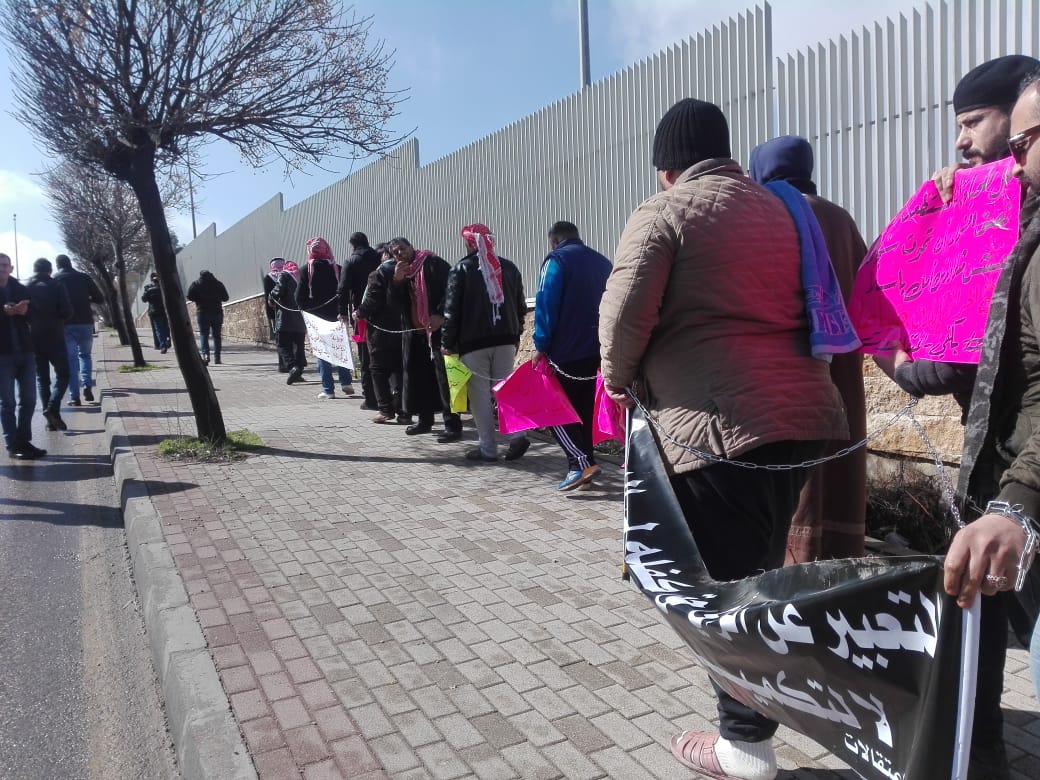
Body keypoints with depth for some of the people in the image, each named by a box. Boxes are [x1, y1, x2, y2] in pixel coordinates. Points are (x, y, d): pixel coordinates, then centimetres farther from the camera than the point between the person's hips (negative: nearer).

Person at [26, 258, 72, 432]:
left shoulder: (25, 289, 4)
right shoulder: (57, 287, -6)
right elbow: (67, 312, -11)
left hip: (33, 339, 3)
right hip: (54, 337, -3)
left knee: (42, 378, 9)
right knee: (62, 375, 6)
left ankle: (51, 420, 6)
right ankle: (52, 408, -16)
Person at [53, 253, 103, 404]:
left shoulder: (54, 280, 3)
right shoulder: (84, 277, 5)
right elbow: (100, 299, 6)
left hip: (65, 324, -1)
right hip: (85, 323, 1)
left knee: (70, 359, 4)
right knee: (85, 354, 18)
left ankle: (74, 395, -2)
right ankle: (87, 385, -2)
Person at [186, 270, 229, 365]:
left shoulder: (195, 284, 2)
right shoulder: (218, 283, 7)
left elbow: (189, 297, -6)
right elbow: (225, 297, 6)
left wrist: (199, 299, 11)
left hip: (202, 312, -2)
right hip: (217, 312, 2)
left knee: (203, 334, 0)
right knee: (216, 335, 8)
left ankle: (205, 354, -19)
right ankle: (217, 357, 6)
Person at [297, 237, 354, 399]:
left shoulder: (306, 270, -7)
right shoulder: (337, 269, -3)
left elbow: (300, 297, -7)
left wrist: (305, 309, 9)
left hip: (316, 317, -1)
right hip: (335, 315, 1)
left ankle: (328, 390, 2)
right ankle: (346, 383, 10)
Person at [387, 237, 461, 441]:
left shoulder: (433, 264, -4)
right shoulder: (399, 273, 17)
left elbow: (450, 290, -12)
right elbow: (394, 302, 9)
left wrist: (440, 315, -23)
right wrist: (397, 280, -6)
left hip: (437, 330, -7)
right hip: (415, 333, 7)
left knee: (444, 378, -8)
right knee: (419, 377, 11)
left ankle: (452, 425, -6)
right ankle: (425, 420, 24)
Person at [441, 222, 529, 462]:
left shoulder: (462, 269, -4)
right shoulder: (510, 268, 10)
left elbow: (452, 309, -6)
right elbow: (521, 307, 14)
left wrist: (447, 343, 0)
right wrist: (515, 336, 22)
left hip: (473, 343, -4)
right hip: (505, 341, 5)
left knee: (480, 395, 2)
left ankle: (487, 448, 4)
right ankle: (517, 435, -3)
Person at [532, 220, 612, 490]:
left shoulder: (556, 260, -5)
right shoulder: (602, 262, 15)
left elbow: (546, 305, -13)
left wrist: (541, 345, -11)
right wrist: (603, 342, 15)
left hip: (565, 349, -7)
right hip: (595, 349, 7)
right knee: (583, 409, 14)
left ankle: (582, 462, -13)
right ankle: (581, 465, 16)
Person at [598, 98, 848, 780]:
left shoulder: (664, 212, -2)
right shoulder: (779, 209, 19)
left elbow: (624, 313, -11)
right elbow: (819, 304, 23)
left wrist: (619, 379, 8)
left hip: (722, 421, -8)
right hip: (803, 411, 8)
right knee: (763, 573, 22)